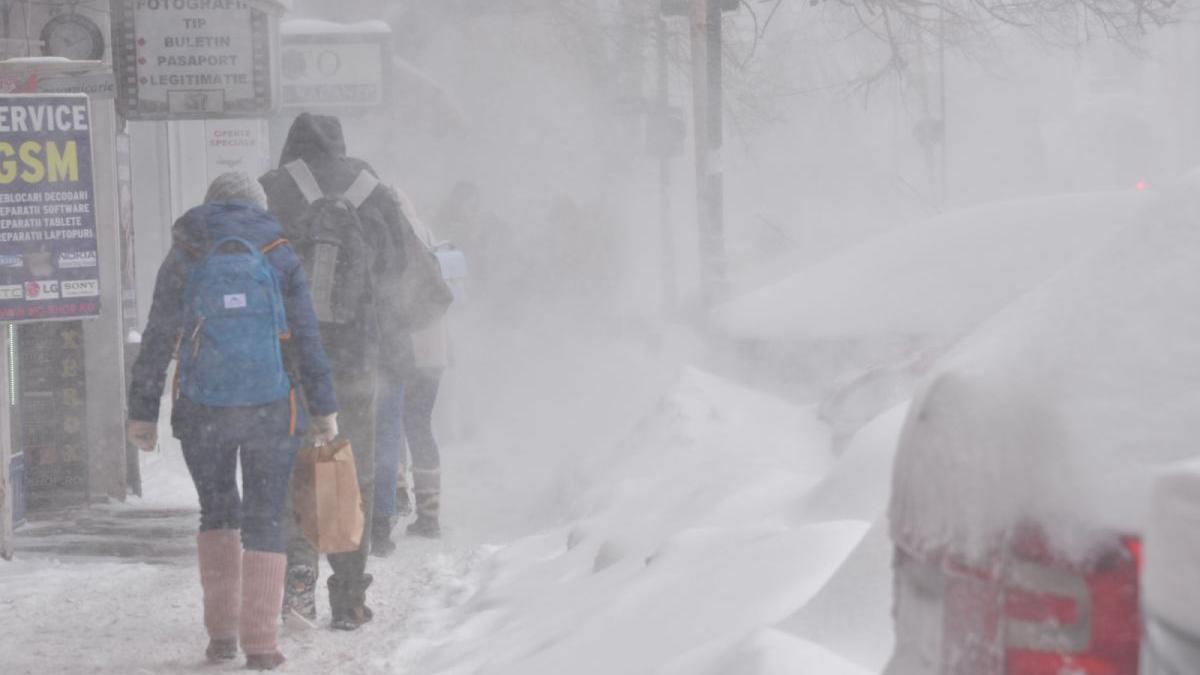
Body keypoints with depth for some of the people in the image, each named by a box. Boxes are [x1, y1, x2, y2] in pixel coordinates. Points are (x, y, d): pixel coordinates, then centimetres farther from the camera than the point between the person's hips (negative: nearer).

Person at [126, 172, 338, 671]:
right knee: (264, 520, 7)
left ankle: (221, 632, 10)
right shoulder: (279, 257, 2)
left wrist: (143, 412, 6)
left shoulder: (183, 259, 3)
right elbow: (306, 339, 0)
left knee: (217, 513, 18)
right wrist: (324, 409, 5)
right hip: (270, 411, -1)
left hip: (202, 412, 1)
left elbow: (157, 342, 1)